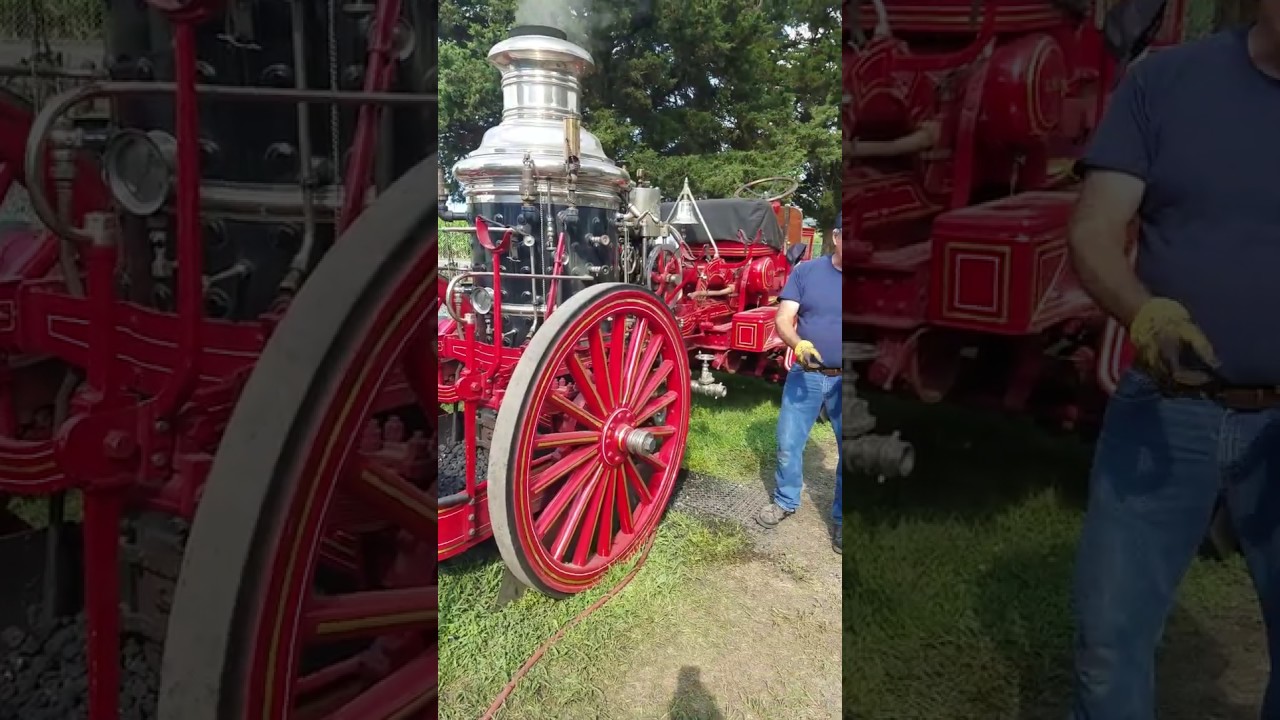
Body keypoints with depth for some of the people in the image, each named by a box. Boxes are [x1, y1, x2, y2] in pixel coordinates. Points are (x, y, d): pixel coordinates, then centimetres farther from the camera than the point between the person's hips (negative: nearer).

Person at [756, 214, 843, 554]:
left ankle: (841, 518, 24)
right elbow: (783, 320, -8)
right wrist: (798, 343, -29)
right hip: (805, 375, 0)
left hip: (841, 380, 0)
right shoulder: (806, 271, -3)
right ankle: (785, 501, 35)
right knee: (788, 444, 12)